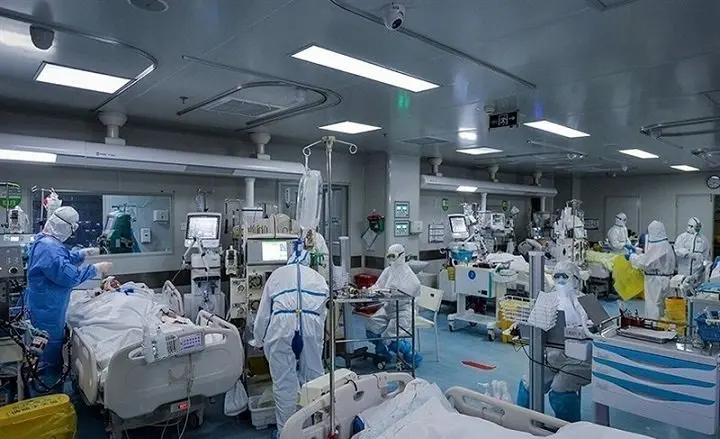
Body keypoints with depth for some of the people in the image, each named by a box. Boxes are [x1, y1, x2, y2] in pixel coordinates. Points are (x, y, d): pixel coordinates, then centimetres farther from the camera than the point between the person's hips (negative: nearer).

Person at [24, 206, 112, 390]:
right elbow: (68, 275, -31)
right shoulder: (48, 247, -28)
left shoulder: (46, 242, 7)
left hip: (46, 308, 11)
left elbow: (64, 259, 24)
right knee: (50, 358, 4)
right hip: (47, 311, -11)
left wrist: (83, 253, 12)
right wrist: (96, 269, -22)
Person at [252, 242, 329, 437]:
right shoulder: (318, 277, 25)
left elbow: (263, 313, 23)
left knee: (284, 382, 9)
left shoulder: (277, 274, 22)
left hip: (282, 326, -1)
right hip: (311, 327, 1)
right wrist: (318, 338, 36)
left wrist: (258, 340, 36)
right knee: (313, 379, 14)